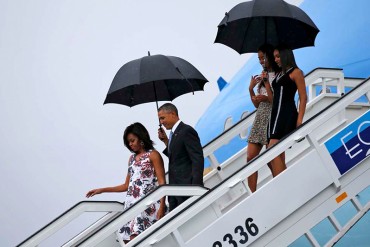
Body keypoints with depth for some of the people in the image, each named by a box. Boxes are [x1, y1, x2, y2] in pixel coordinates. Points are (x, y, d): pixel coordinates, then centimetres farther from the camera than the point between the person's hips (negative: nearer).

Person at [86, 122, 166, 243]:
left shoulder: (153, 155, 1)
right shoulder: (132, 158, 21)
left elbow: (162, 182, -6)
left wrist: (162, 206, -17)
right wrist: (102, 190, 22)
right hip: (131, 203, 7)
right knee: (127, 240, -5)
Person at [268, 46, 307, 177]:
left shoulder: (295, 72, 0)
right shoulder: (278, 74, 22)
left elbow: (303, 97, -6)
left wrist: (300, 120, -15)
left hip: (287, 115, -8)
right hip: (275, 114, 8)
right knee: (279, 156, 4)